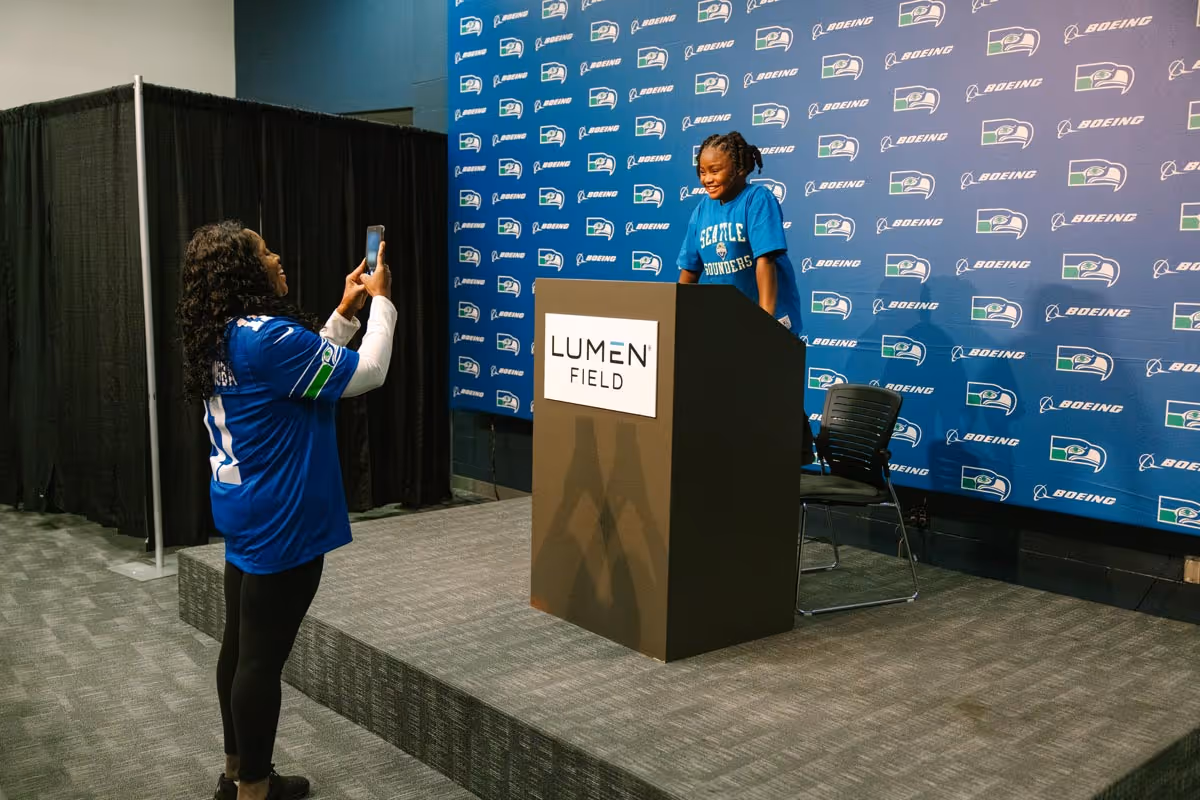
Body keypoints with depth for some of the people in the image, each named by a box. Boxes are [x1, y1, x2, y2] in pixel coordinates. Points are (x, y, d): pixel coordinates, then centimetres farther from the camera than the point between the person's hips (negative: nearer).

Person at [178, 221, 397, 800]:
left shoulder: (225, 339, 8)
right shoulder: (267, 336, -22)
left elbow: (314, 365, 19)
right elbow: (367, 374, -16)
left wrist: (345, 313, 15)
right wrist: (381, 301, -5)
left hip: (247, 517, 10)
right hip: (279, 524, -10)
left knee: (242, 646, 18)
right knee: (262, 658, 1)